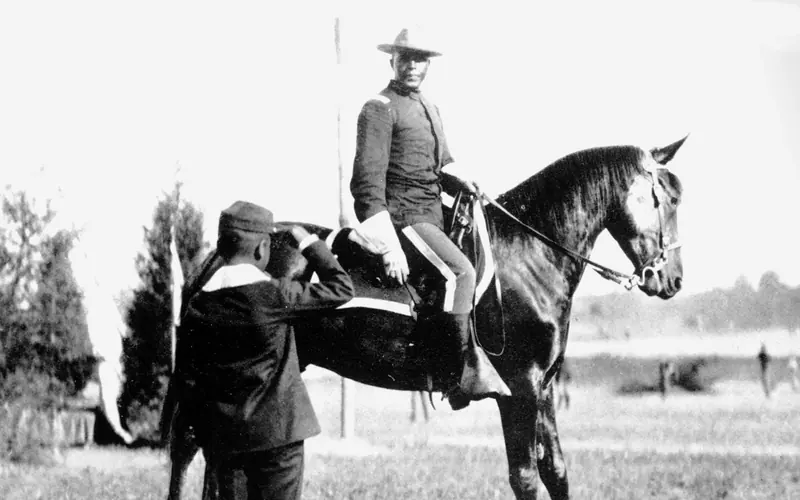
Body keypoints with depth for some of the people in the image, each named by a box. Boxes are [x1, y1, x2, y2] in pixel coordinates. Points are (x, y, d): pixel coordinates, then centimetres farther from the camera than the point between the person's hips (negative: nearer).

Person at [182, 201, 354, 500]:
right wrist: (309, 243, 6)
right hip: (277, 432, -4)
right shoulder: (275, 295, -14)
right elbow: (341, 289, -4)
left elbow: (194, 376, 7)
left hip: (222, 438, 5)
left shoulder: (197, 307, 1)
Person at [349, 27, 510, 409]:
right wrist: (389, 247, -23)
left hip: (433, 216, 10)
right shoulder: (380, 109, -8)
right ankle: (463, 374, -25)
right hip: (402, 217, -10)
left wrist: (462, 185, 7)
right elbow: (368, 181, -15)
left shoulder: (429, 109, 20)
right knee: (459, 271, -26)